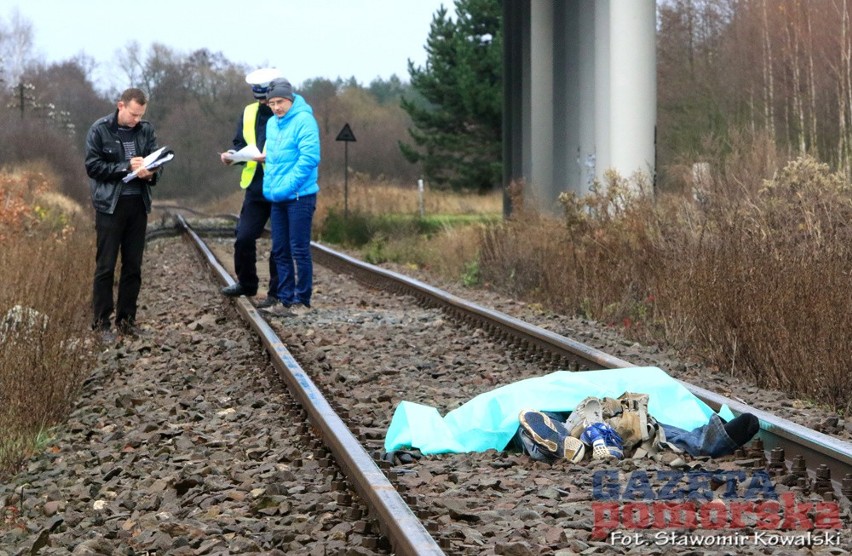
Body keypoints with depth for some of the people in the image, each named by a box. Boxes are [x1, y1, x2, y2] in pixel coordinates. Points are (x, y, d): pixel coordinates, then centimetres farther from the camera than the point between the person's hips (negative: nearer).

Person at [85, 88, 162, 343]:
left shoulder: (146, 129, 5)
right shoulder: (99, 130, -5)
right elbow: (93, 166, -9)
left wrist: (151, 172, -17)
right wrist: (127, 167, -18)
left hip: (138, 204, 4)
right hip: (110, 205, -4)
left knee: (133, 266, 9)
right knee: (106, 266, -1)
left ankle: (126, 319, 18)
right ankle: (101, 322, 6)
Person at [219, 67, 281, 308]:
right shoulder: (249, 113, 10)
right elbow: (240, 144, 15)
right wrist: (232, 156, -6)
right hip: (255, 187, 5)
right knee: (243, 238, 4)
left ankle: (276, 291, 14)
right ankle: (246, 284, 23)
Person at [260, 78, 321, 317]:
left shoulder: (304, 120, -11)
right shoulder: (271, 123, 12)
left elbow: (309, 158, -18)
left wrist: (286, 187, -19)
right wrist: (269, 186, 8)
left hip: (299, 196, -8)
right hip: (277, 198, 8)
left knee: (299, 250, -3)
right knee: (280, 251, 9)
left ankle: (301, 301, 4)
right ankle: (286, 299, 15)